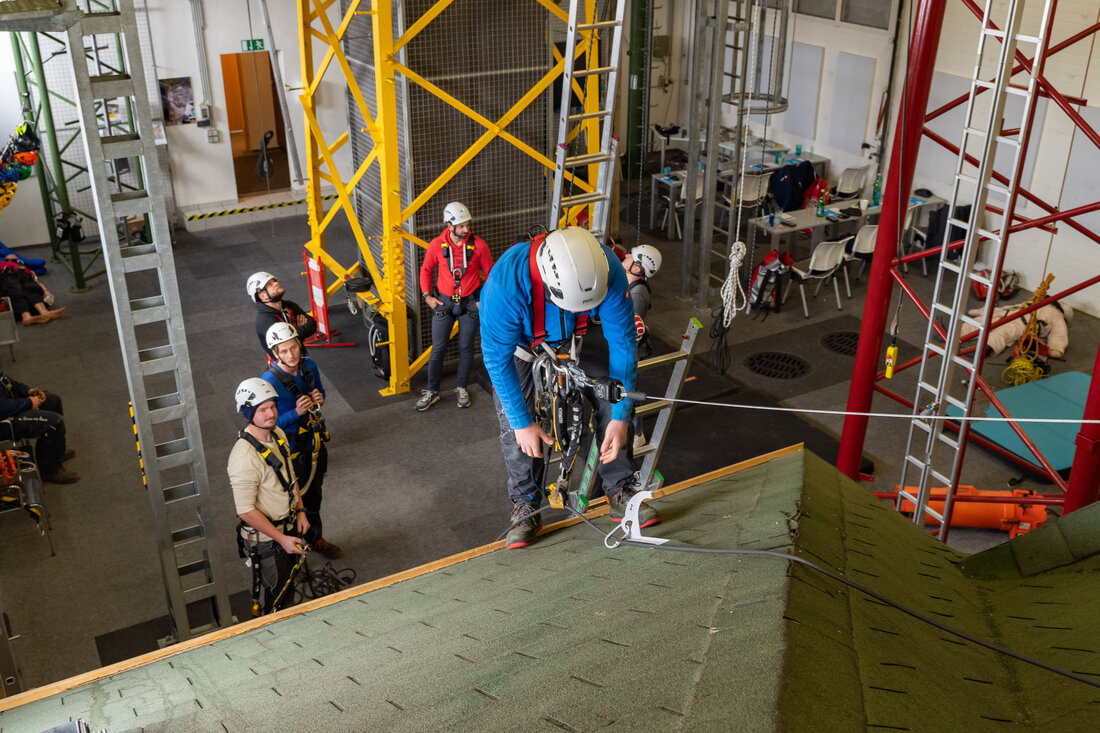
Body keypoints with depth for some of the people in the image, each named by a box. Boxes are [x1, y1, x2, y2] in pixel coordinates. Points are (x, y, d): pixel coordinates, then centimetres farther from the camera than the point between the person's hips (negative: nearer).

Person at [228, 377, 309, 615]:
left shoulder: (278, 434, -3)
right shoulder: (244, 456, -31)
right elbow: (246, 511, -28)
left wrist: (300, 511, 6)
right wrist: (281, 539, -23)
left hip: (289, 526, 8)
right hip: (265, 536, -8)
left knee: (290, 581, 26)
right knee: (277, 592, 9)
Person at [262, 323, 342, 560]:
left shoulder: (308, 366, -7)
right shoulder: (270, 381, -26)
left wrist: (319, 398, -10)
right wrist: (296, 412, -33)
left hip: (314, 442, 6)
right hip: (290, 450, -6)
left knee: (313, 494, 24)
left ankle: (314, 538, 45)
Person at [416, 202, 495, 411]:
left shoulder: (478, 245, -10)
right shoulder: (437, 245, -9)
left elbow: (489, 272, 1)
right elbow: (426, 270, 7)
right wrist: (427, 295, -1)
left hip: (470, 302, 0)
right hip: (443, 301, 0)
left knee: (466, 348, 10)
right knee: (438, 348, 3)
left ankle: (461, 388, 28)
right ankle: (432, 392, 16)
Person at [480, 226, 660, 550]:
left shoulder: (607, 269, -37)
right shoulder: (505, 284, -44)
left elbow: (622, 343, -25)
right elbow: (497, 359, -30)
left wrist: (620, 419, -24)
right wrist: (523, 423, -25)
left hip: (573, 338, 2)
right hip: (518, 338, -2)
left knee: (611, 398, -10)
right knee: (512, 420, -11)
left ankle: (621, 495, 6)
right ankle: (526, 508, 8)